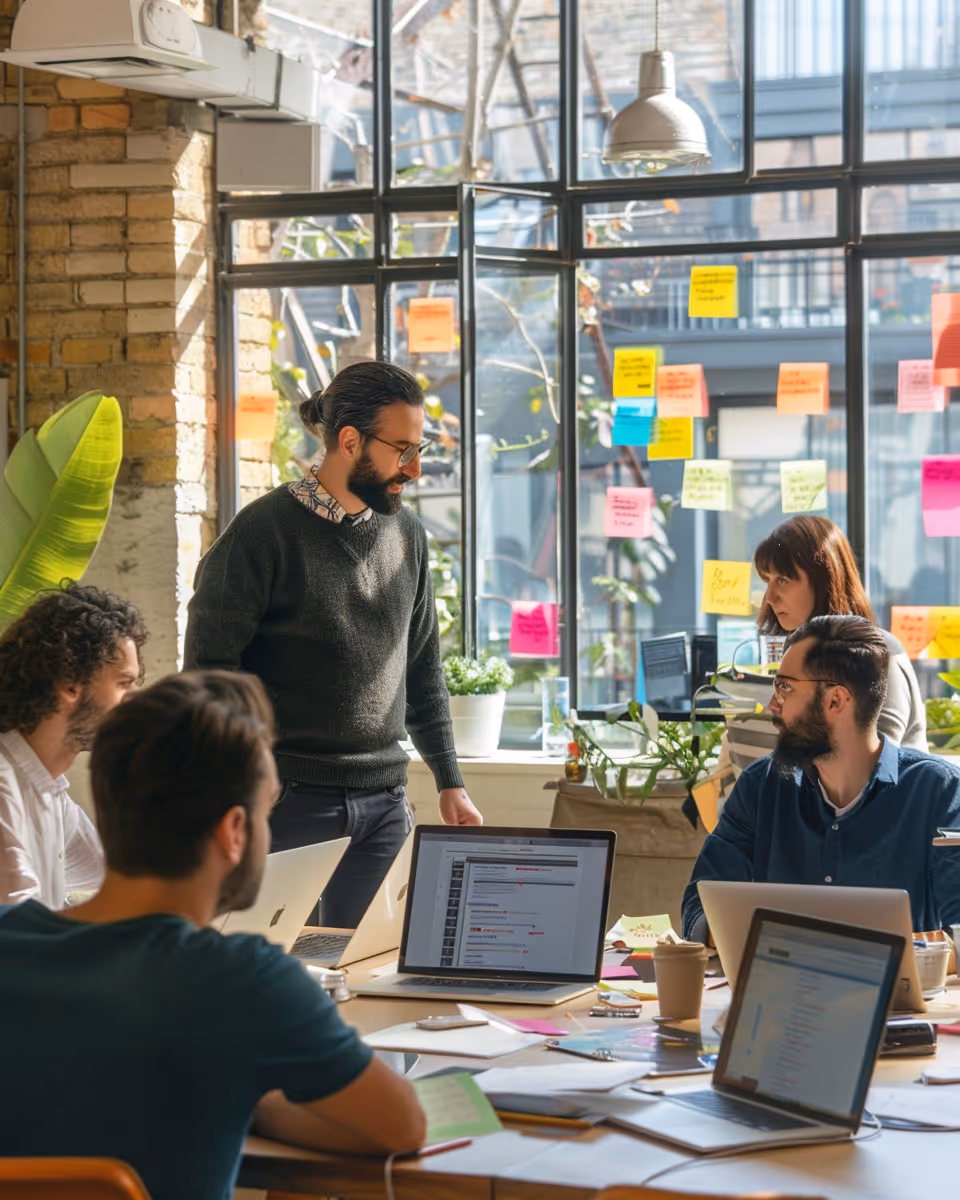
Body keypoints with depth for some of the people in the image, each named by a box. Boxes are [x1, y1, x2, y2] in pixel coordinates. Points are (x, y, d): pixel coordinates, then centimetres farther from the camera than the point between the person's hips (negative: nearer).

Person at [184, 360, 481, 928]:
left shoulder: (407, 534, 11)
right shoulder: (265, 531, -7)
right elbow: (209, 669, -8)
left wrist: (451, 784, 14)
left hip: (384, 806, 5)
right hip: (291, 801, -5)